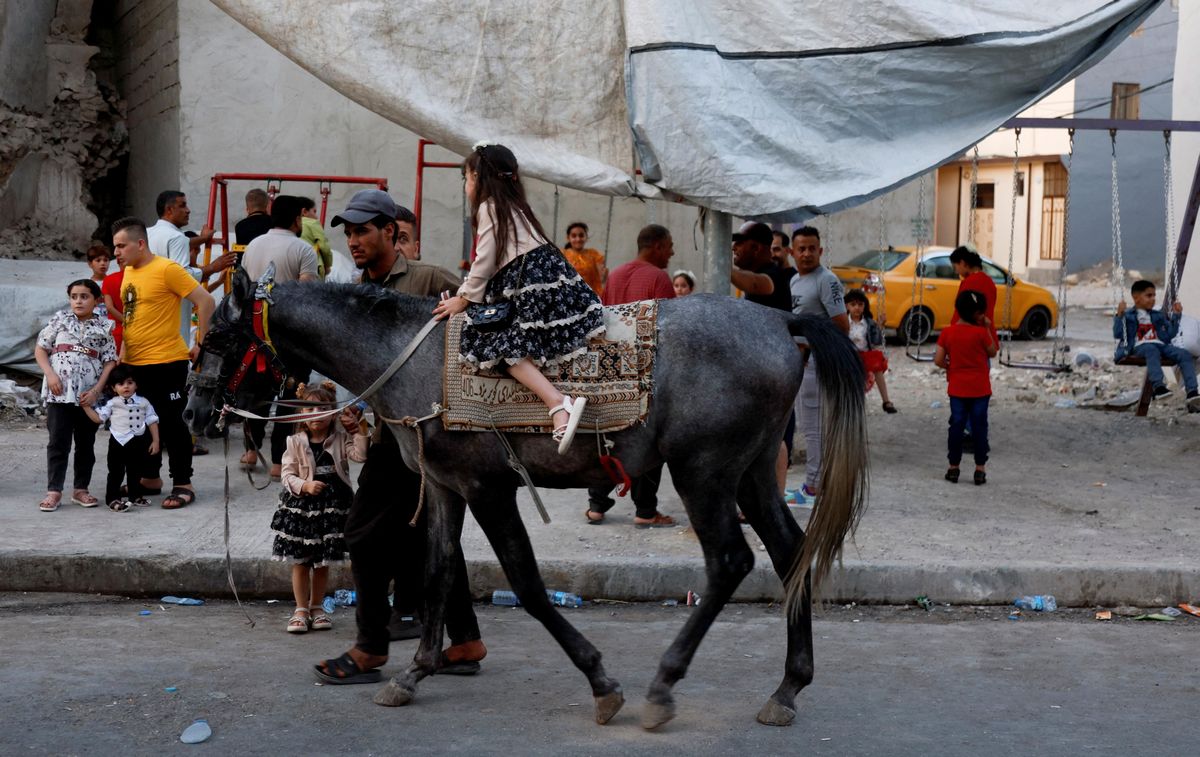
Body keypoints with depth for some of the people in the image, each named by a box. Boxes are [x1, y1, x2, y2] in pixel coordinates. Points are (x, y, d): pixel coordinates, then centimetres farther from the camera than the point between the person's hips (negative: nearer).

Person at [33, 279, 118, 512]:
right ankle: (54, 491, 4)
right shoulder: (60, 319, 6)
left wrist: (96, 390, -8)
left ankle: (81, 489, 19)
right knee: (58, 442, -1)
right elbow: (40, 349, 7)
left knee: (86, 444, 9)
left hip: (88, 395, 1)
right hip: (59, 393, -1)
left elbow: (110, 361, 3)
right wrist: (50, 374, -7)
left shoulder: (104, 327, 6)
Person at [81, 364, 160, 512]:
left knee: (135, 472, 15)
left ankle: (135, 495, 29)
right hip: (118, 443, -2)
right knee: (116, 472, -1)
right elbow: (98, 418, 1)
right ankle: (113, 498, 4)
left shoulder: (143, 403, 2)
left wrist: (155, 441, 1)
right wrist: (86, 407, -9)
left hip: (138, 443, 2)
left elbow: (152, 421, 5)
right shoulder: (112, 404, -1)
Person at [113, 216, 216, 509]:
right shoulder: (128, 272, 11)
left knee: (170, 422, -2)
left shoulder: (166, 269, -13)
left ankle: (183, 484, 7)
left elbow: (205, 301, -14)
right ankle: (150, 478, 29)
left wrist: (199, 343, -10)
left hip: (166, 362, -8)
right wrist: (123, 351, 17)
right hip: (135, 364, 8)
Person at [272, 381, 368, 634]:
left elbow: (360, 455, -12)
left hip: (332, 505, 1)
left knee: (323, 562, 10)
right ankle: (301, 610, 14)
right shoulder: (296, 442, -3)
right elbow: (287, 474, -4)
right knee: (300, 561, 5)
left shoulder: (340, 438, 1)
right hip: (301, 505, -1)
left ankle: (316, 607, 24)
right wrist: (305, 485, -19)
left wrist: (358, 431, -20)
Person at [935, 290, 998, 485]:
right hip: (980, 389, -2)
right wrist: (988, 329, 2)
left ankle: (953, 467, 12)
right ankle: (980, 469, 6)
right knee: (979, 427, 4)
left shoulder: (947, 333, -5)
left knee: (956, 426, 9)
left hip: (957, 388, 2)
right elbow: (992, 353, 3)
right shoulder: (981, 333, -13)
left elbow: (938, 360, -5)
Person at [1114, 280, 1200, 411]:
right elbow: (1117, 335, 0)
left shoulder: (1158, 315, 28)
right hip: (1140, 347, -5)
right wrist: (1119, 315, -11)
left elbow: (1170, 334, 23)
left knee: (1185, 354, -20)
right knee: (1152, 350, -42)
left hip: (1161, 345, 5)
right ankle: (1158, 386, -59)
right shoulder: (1128, 316, 12)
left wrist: (1176, 315, 17)